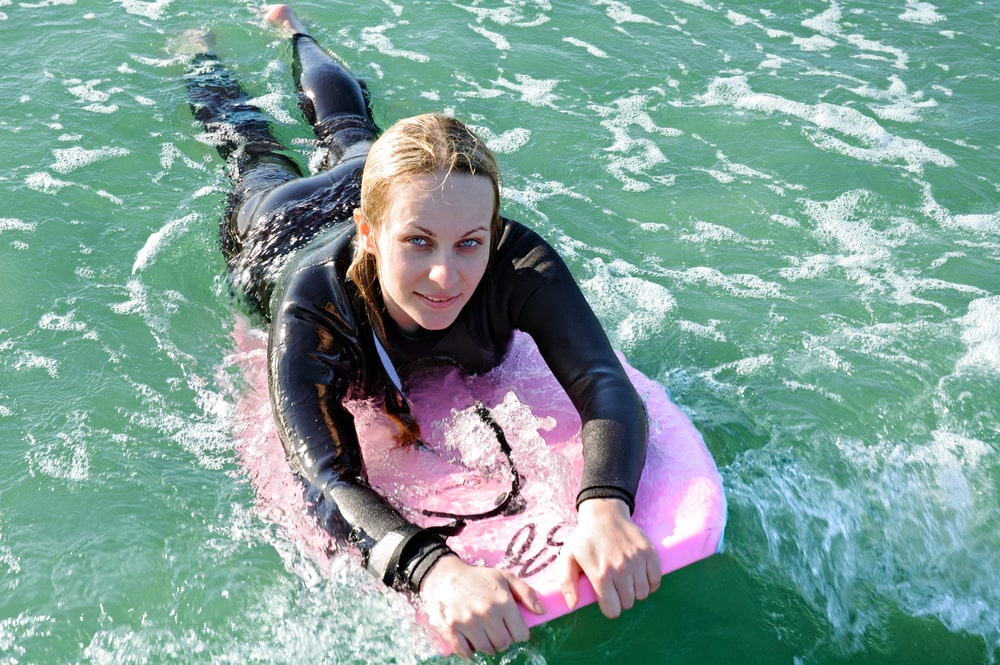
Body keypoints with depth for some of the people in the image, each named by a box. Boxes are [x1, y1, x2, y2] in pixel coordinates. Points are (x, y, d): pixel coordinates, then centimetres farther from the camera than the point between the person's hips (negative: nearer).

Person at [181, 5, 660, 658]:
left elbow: (604, 385, -57)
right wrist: (435, 567, -79)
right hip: (279, 224, -2)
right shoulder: (312, 308, -53)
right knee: (245, 138, 34)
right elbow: (331, 482, -60)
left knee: (347, 126, 38)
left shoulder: (518, 262, -50)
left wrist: (605, 507, -77)